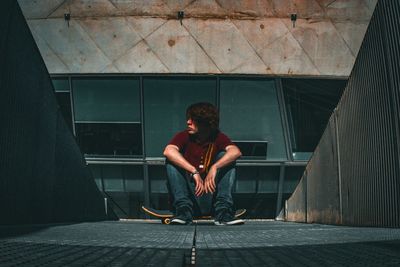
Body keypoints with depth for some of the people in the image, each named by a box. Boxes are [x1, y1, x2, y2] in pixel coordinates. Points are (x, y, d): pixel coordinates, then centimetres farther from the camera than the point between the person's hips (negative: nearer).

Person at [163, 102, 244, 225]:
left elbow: (236, 152, -18)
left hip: (211, 191, 1)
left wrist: (214, 167, -32)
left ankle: (223, 210, -25)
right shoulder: (184, 136, -2)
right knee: (172, 160, -18)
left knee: (225, 157, -13)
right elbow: (168, 151, -25)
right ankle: (183, 209, -28)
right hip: (190, 193, -1)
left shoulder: (218, 137, 2)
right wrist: (194, 172, -31)